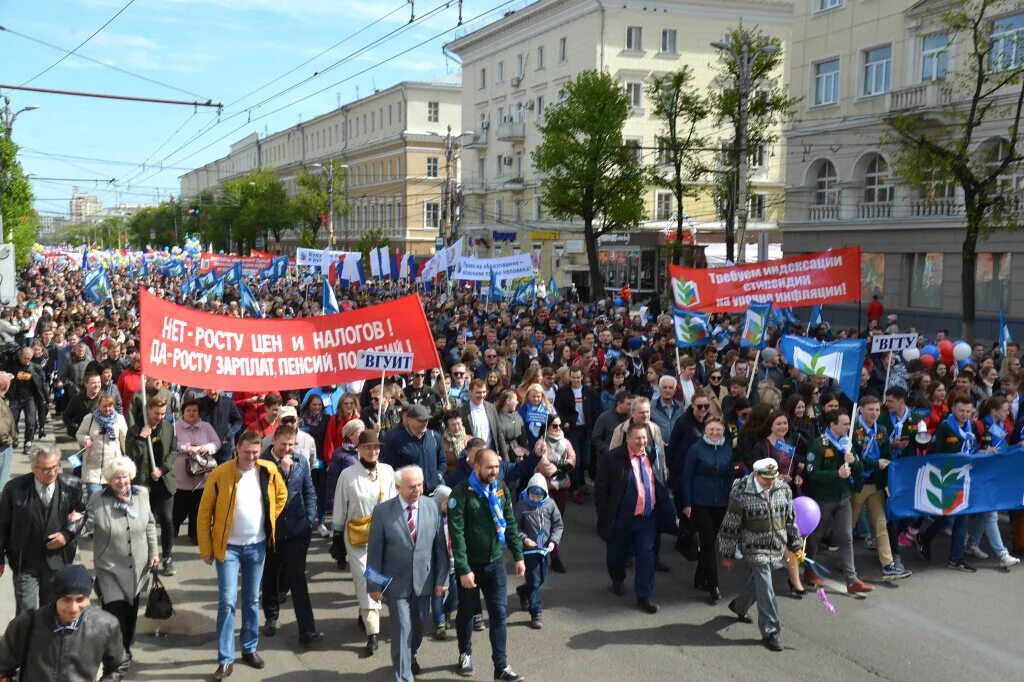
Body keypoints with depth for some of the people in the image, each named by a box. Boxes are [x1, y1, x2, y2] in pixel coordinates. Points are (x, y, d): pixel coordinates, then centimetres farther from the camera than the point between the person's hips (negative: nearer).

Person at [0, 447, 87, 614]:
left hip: (58, 561, 1)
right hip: (25, 562, -1)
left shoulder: (72, 486, -9)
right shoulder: (15, 488, -11)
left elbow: (85, 511, 5)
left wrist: (68, 533, -10)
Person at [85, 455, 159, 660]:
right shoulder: (98, 500, -13)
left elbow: (150, 524, 7)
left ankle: (126, 647, 38)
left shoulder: (142, 494, -3)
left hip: (138, 566, 4)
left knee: (131, 609, 18)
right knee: (115, 611, -12)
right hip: (111, 567, -4)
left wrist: (154, 551, 7)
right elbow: (87, 524, -11)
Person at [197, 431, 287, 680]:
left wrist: (270, 519, 6)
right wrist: (206, 549, -7)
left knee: (252, 599, 13)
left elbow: (281, 494, 15)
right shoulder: (220, 474, -15)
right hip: (229, 547, -3)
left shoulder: (269, 471, -6)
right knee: (227, 601, -6)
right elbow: (204, 513, -8)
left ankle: (250, 649, 28)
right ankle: (225, 659, 1)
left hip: (257, 546, 3)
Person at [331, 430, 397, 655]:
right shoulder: (348, 474, -7)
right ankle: (372, 633, -1)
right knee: (364, 581, -4)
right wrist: (337, 537, 3)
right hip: (356, 536, -2)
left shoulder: (387, 471, -2)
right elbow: (340, 508, 0)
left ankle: (367, 615, 37)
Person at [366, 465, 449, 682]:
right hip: (396, 582, -3)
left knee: (419, 626, 20)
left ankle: (410, 655, 49)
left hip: (424, 581, 3)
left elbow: (440, 546, 0)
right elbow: (375, 551, -7)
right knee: (402, 629, 0)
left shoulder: (432, 507, -5)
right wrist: (375, 585, -6)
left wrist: (442, 578, 0)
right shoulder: (382, 511, -13)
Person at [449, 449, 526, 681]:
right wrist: (464, 569, -21)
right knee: (466, 612, 15)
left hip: (495, 562, 3)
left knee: (499, 614, 3)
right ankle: (465, 654, 36)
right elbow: (457, 533, -19)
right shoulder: (462, 492, -17)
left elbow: (510, 524, 8)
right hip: (470, 564, -3)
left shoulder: (501, 489, 0)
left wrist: (518, 556, 5)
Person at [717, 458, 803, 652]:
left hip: (776, 548, 6)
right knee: (765, 589, -7)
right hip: (755, 548, -5)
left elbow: (791, 519, 9)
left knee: (757, 580, 21)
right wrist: (727, 555, -5)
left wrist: (796, 545, 11)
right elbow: (730, 527, -11)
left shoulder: (783, 489, -4)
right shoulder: (741, 494, -19)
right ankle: (770, 632, 2)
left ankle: (739, 606, 48)